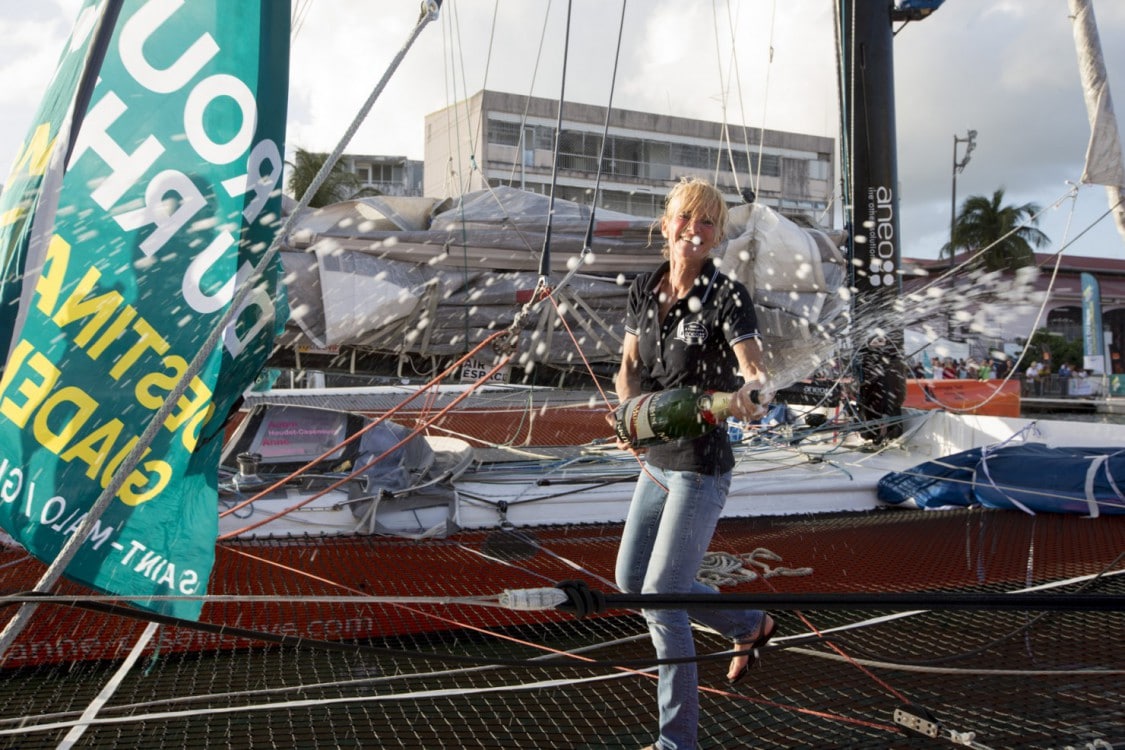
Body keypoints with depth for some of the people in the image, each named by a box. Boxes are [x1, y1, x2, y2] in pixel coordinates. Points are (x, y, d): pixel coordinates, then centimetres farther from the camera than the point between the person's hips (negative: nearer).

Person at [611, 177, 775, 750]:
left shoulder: (728, 296, -14)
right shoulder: (644, 290, 4)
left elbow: (753, 369, -26)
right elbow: (629, 367, 6)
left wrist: (749, 393, -49)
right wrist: (631, 408, -15)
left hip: (701, 466, -7)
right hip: (657, 461, 7)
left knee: (661, 597, -6)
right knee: (632, 579, 17)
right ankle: (750, 626, 36)